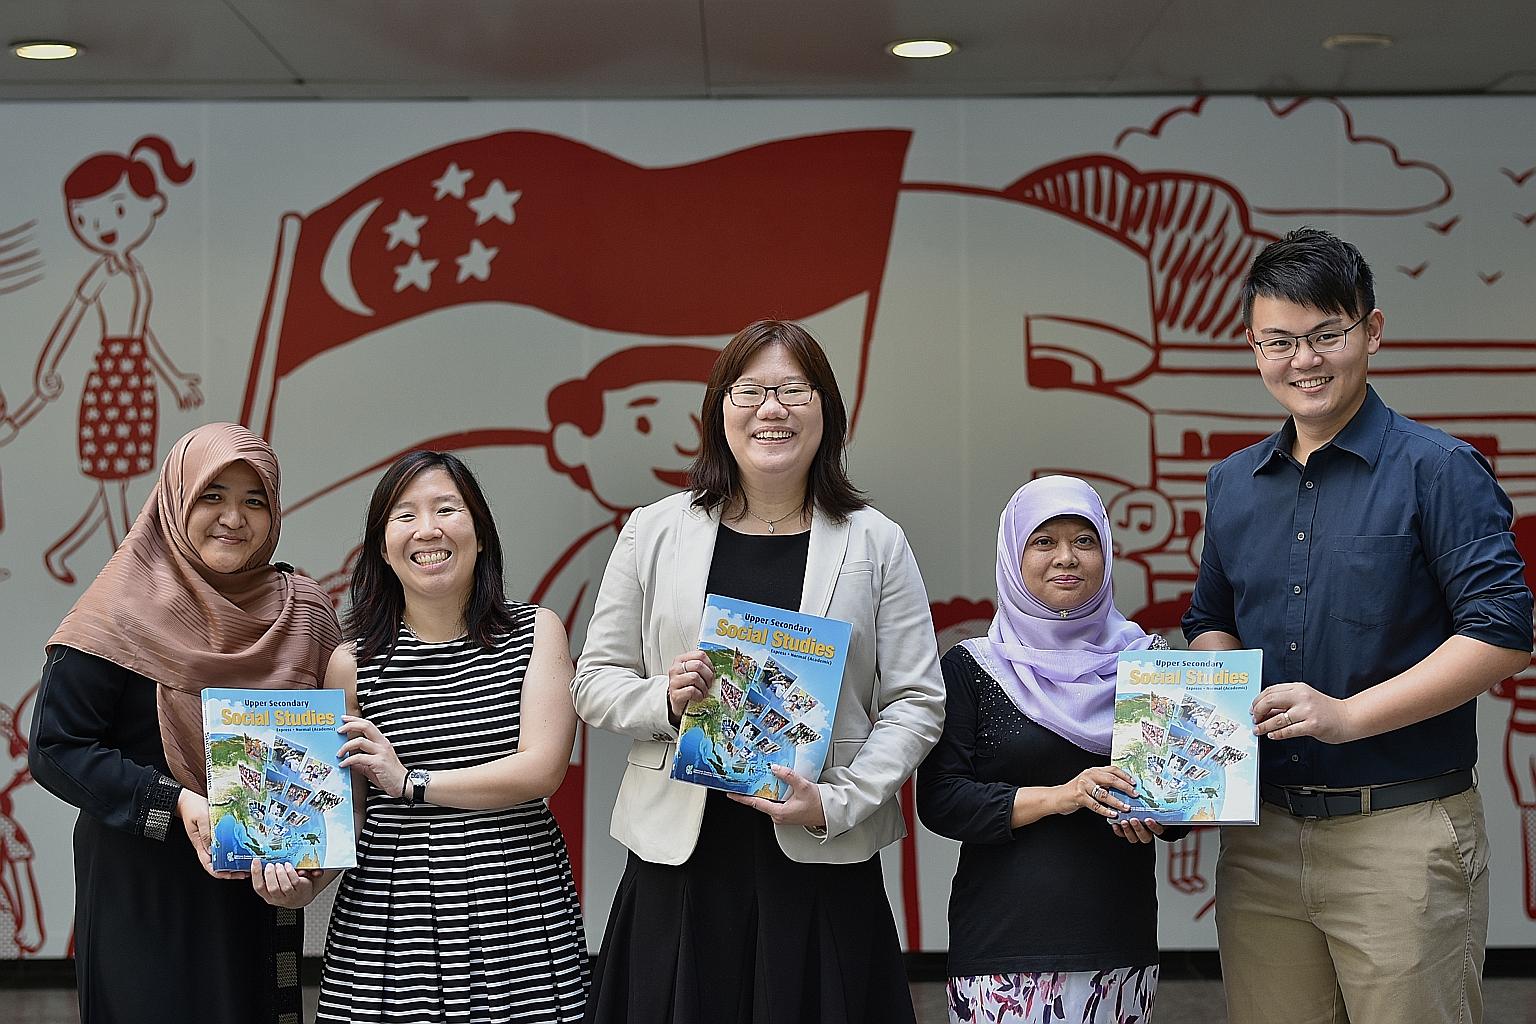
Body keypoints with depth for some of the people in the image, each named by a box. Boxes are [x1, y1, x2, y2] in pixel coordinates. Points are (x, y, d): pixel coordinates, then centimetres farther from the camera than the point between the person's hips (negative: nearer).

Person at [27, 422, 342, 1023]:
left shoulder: (302, 616, 5)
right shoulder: (126, 612, -8)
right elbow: (54, 749, -11)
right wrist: (174, 803, -22)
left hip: (261, 898, 4)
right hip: (144, 899, -4)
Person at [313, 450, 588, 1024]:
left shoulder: (536, 632, 4)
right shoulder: (354, 663, 4)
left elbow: (543, 769, -7)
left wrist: (411, 780, -10)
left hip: (524, 913, 0)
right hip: (392, 922, 0)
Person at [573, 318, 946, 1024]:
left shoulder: (876, 544, 4)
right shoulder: (654, 532, 6)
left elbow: (917, 701, 1)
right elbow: (594, 682, 9)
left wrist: (837, 803, -12)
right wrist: (664, 700, -12)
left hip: (823, 866, 0)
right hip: (680, 858, 1)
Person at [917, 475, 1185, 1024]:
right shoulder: (971, 668, 2)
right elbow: (939, 801, -6)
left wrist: (1155, 817, -9)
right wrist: (1055, 797, -17)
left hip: (1120, 938, 2)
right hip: (1003, 938, -2)